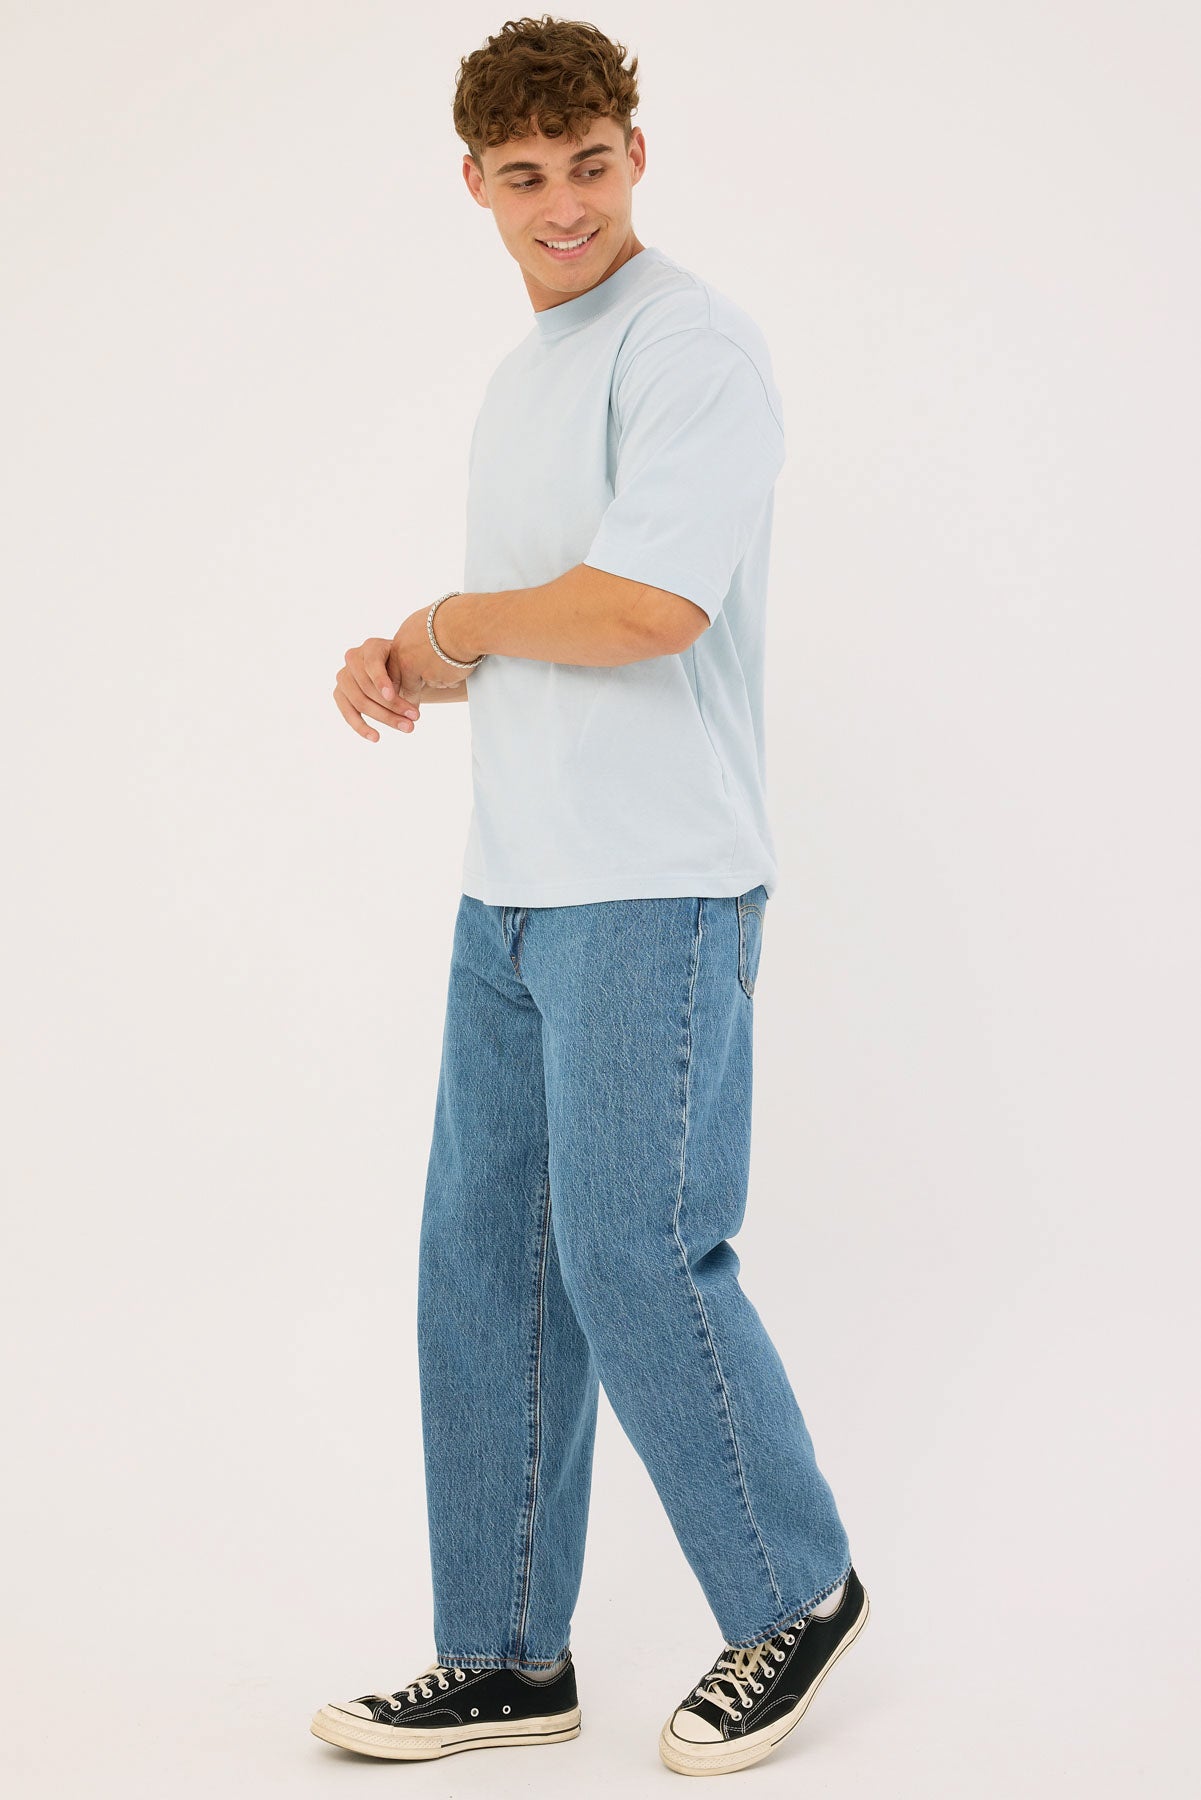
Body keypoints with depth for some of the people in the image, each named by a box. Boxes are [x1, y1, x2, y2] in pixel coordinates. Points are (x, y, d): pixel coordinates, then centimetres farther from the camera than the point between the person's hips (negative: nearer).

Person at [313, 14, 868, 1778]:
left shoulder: (693, 343, -10)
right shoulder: (522, 377, 19)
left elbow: (650, 604, -23)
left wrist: (453, 621, -6)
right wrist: (402, 666, 2)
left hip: (653, 891, -9)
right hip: (510, 891, 9)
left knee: (633, 1254, -4)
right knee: (483, 1260, 9)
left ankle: (797, 1592, 17)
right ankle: (508, 1657, 20)